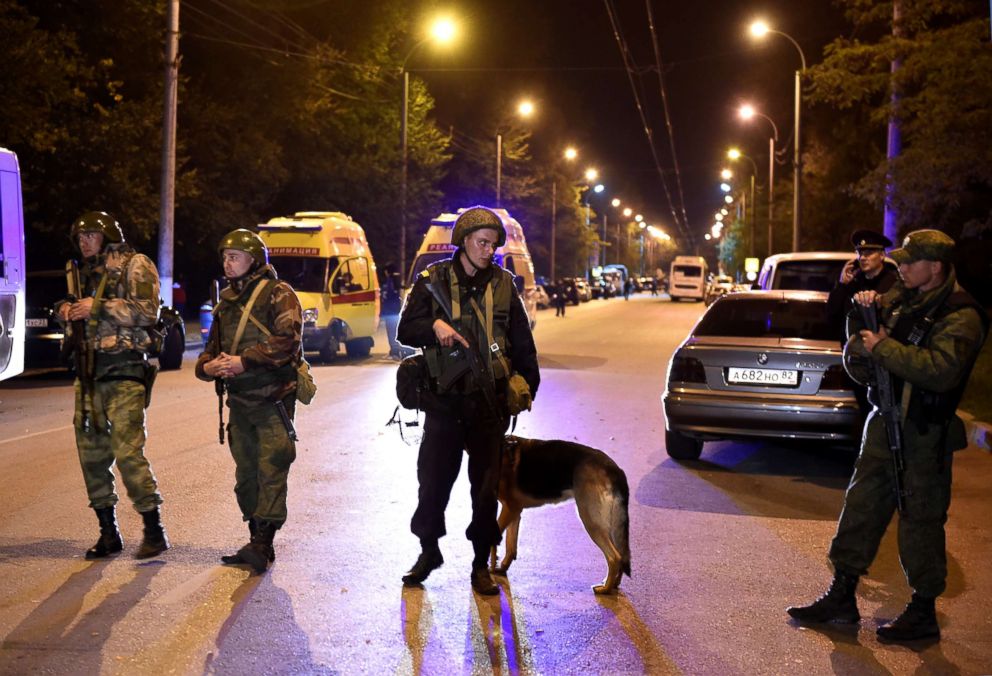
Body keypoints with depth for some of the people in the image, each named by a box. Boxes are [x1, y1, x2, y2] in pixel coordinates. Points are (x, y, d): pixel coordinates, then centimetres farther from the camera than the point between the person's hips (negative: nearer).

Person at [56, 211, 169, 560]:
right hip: (88, 371, 7)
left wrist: (98, 307, -14)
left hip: (124, 371, -7)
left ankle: (154, 531, -4)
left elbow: (147, 312, -12)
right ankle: (108, 534, 16)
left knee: (128, 452, -14)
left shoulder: (135, 265, 0)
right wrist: (68, 312, 6)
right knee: (91, 453, 6)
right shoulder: (85, 273, 21)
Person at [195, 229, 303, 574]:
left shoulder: (278, 294, -3)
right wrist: (207, 366, -2)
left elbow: (287, 341, -16)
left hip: (273, 399, -7)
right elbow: (212, 349, 22)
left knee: (271, 470, -12)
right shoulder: (226, 303, 19)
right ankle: (258, 544, 17)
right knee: (246, 474, 9)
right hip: (239, 401, 8)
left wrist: (244, 361, -21)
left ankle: (263, 543, -14)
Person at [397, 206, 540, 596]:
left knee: (487, 484, 4)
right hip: (444, 399, -1)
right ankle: (429, 550, 24)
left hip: (489, 401, 1)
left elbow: (522, 342, 12)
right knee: (433, 479, 3)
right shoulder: (434, 280, 2)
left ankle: (481, 564, 15)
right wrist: (434, 325, -16)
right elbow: (405, 330, 3)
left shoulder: (503, 284, 6)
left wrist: (528, 384, 7)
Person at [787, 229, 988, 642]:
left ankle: (923, 613, 16)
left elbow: (940, 370, -31)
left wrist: (882, 348, -23)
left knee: (921, 520, 1)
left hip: (924, 436, -8)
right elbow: (861, 333, 24)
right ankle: (842, 599, 22)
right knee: (861, 505, 12)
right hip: (885, 423, 8)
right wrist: (863, 309, 0)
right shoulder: (903, 298, 10)